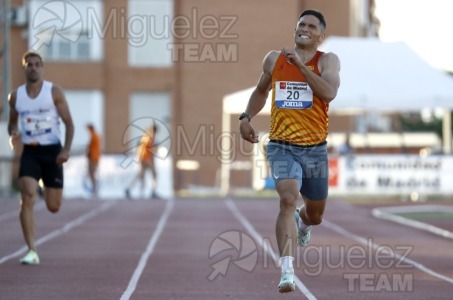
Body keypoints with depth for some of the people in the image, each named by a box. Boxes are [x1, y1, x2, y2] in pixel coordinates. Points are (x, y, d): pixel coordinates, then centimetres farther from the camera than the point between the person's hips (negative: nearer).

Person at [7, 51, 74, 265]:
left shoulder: (54, 91, -3)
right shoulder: (15, 96, 4)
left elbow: (68, 122, -2)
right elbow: (12, 122, 18)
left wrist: (67, 149, -16)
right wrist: (12, 135, -6)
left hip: (52, 151, -1)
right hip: (30, 151, 1)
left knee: (53, 207, 3)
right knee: (27, 197, -20)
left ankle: (51, 189, 45)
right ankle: (32, 251, -19)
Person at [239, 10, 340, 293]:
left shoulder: (327, 60, -2)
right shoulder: (274, 59, 6)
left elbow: (329, 93, -22)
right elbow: (261, 91, 24)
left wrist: (300, 65, -24)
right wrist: (246, 117, 10)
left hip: (315, 149, 1)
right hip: (282, 146, -1)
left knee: (315, 215, 16)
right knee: (288, 199, -25)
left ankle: (302, 222, 56)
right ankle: (287, 271, -30)